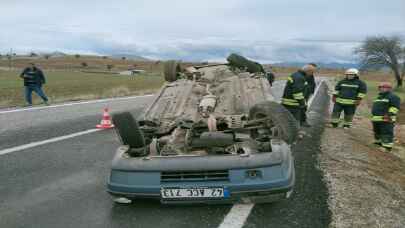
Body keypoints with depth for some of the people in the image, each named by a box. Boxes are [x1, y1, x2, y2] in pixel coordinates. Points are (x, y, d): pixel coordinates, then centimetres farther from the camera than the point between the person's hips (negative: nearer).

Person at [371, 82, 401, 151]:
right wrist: (373, 115, 25)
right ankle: (379, 142, 32)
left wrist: (389, 114, -24)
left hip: (386, 119, -9)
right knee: (377, 132, 18)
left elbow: (395, 107, -17)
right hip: (376, 119, 10)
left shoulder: (393, 97, -6)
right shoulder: (379, 97, 22)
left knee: (387, 132, -10)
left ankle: (387, 146, -9)